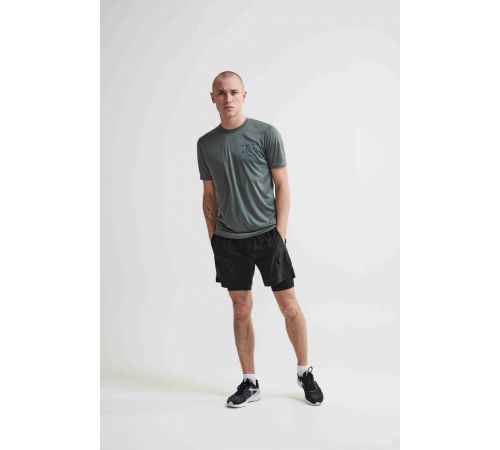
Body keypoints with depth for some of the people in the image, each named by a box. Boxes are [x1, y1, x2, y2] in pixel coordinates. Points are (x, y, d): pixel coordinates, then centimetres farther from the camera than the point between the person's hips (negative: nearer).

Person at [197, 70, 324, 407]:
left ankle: (305, 373, 21)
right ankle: (250, 383, 20)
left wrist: (280, 233, -7)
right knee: (241, 309, 9)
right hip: (228, 240, 3)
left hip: (267, 235, -3)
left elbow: (282, 186, -2)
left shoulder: (266, 134, -2)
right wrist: (213, 238, 7)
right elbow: (209, 196, 12)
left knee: (289, 304, 1)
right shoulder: (206, 143, 8)